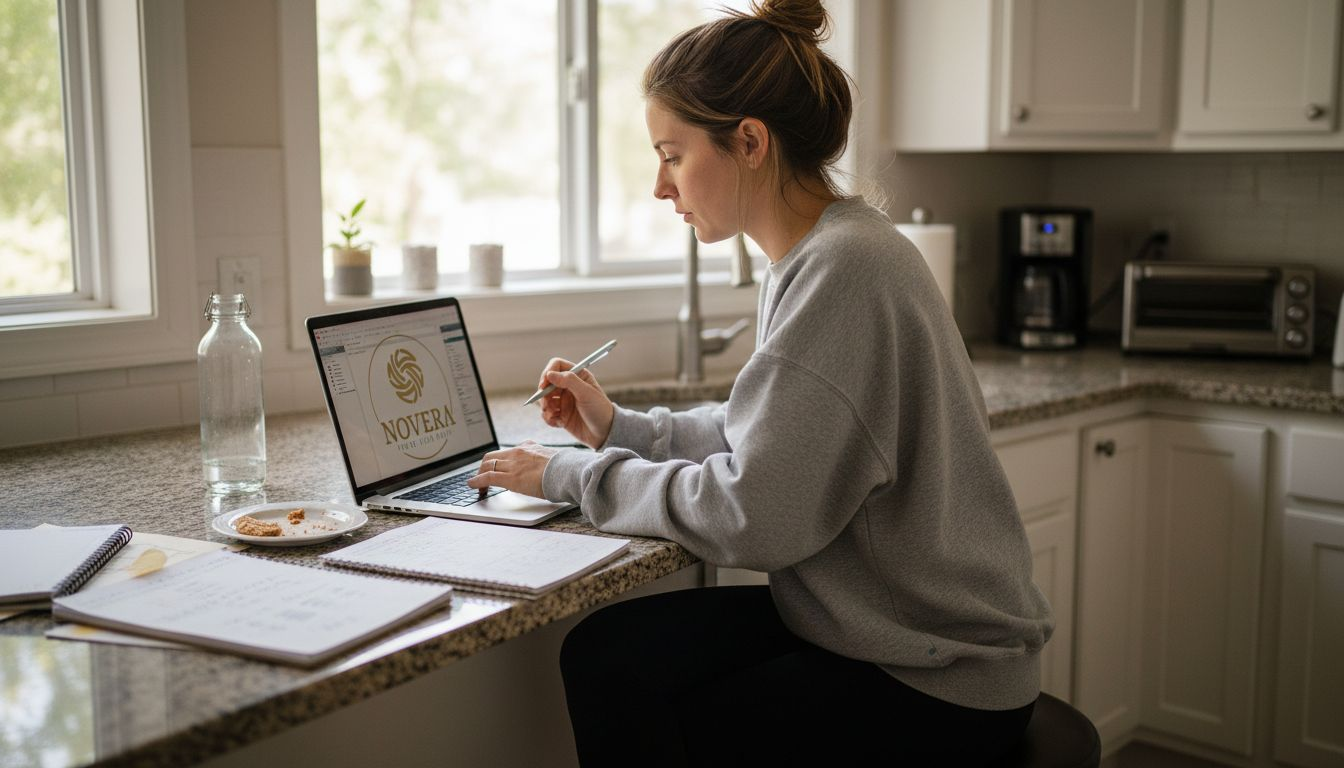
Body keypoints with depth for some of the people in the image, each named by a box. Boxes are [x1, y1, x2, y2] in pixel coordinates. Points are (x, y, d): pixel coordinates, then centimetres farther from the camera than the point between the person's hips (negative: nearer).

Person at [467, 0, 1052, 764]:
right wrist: (620, 428, 9)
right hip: (862, 618, 8)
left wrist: (577, 476, -12)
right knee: (604, 655, -7)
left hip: (936, 676, -8)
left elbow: (753, 515, -24)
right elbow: (771, 440, 15)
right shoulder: (813, 256, 7)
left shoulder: (845, 269, -24)